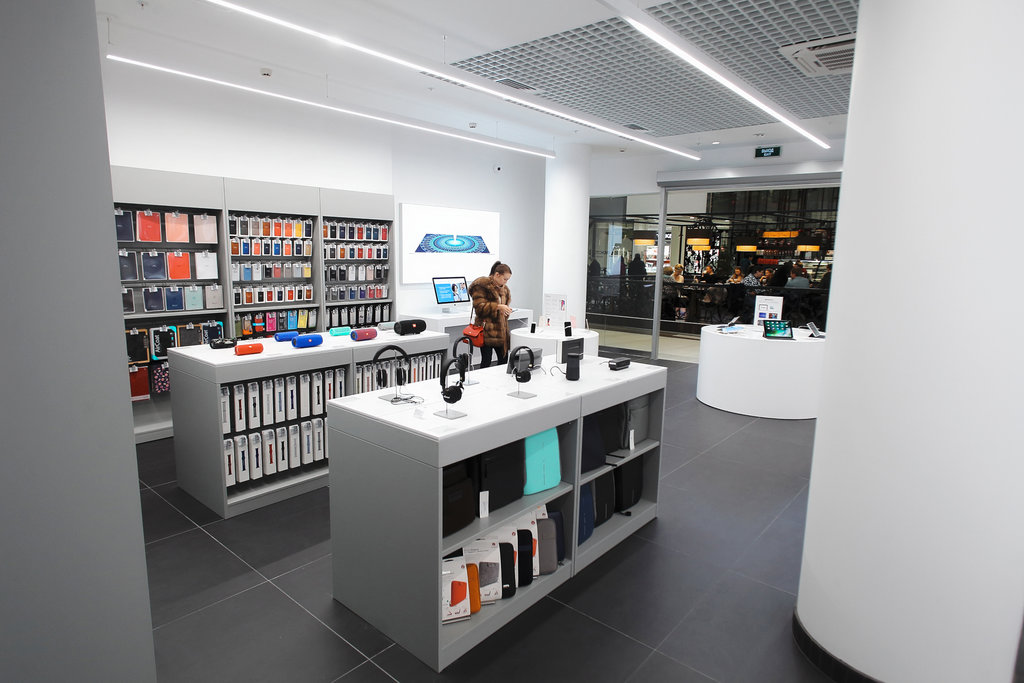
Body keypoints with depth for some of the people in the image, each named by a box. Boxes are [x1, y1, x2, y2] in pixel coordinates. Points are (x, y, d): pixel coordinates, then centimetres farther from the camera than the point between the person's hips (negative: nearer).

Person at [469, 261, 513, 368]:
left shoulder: (503, 288, 17)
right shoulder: (481, 286, -9)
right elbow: (479, 307, -17)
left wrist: (506, 310, 10)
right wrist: (498, 307, -25)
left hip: (500, 329, 8)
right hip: (487, 329, -8)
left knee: (504, 359, 7)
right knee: (486, 360, -4)